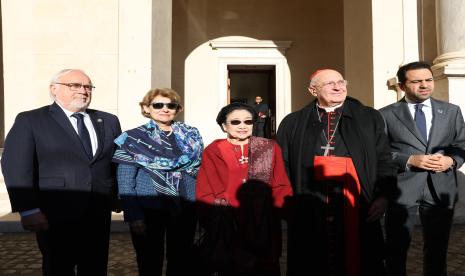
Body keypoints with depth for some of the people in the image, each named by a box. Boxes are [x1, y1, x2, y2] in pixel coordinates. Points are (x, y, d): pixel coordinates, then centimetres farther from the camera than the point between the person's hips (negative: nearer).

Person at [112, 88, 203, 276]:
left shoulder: (191, 136, 5)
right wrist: (133, 216, -14)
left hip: (185, 209, 3)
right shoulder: (132, 139, -4)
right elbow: (125, 183, -6)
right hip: (148, 209, -2)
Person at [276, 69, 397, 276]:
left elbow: (383, 160, 7)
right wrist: (285, 203, -1)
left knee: (356, 259, 10)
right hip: (308, 210, 0)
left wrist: (383, 195, -4)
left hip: (357, 207, 0)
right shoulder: (292, 123, 6)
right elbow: (283, 166, 6)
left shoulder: (370, 118, 9)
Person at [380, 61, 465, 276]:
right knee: (396, 250, 8)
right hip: (401, 189, -3)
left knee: (437, 250, 16)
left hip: (440, 190, 3)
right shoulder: (386, 115, -1)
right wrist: (409, 160, -17)